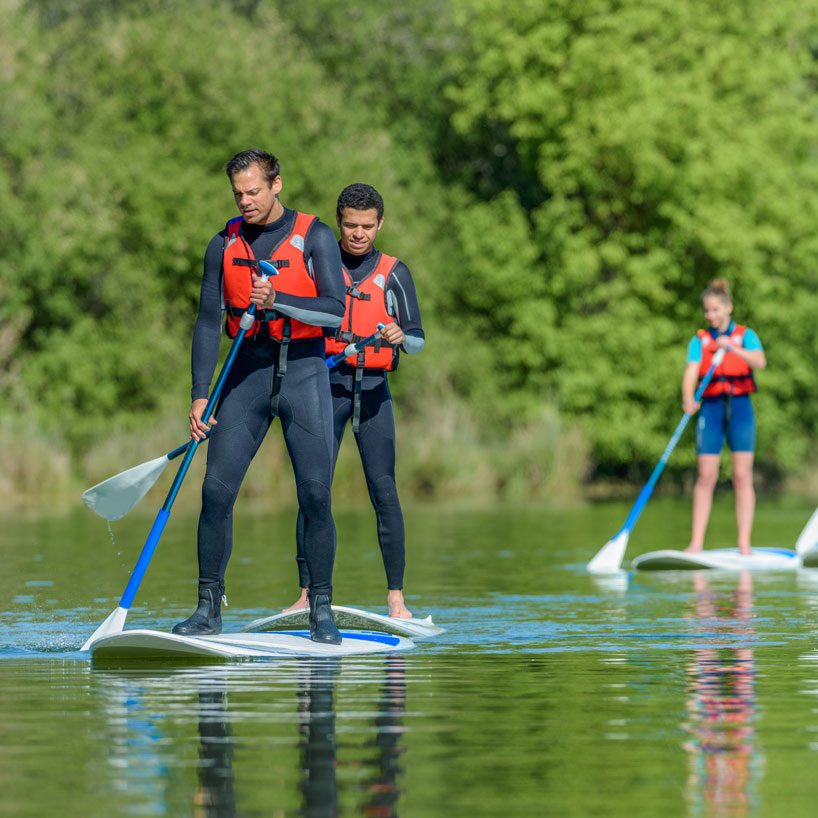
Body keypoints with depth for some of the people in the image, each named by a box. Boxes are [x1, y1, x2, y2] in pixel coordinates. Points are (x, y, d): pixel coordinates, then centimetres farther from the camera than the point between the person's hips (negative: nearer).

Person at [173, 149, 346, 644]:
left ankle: (322, 610, 4)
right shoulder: (225, 245, 7)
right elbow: (209, 323, 7)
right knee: (217, 489, -6)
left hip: (304, 371, -3)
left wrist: (277, 300, -26)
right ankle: (209, 608, 2)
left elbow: (336, 312, -12)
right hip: (247, 372, 3)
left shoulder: (314, 238, -3)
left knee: (315, 493, -8)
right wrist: (200, 395, -1)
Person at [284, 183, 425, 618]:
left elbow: (417, 340, 3)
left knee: (384, 489, -6)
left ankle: (396, 597, -2)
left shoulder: (394, 273, 9)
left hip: (373, 388, 0)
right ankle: (307, 594, -5)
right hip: (326, 383, 0)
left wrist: (400, 337, -18)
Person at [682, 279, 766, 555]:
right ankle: (696, 542, -2)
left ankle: (744, 543, -2)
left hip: (740, 407, -1)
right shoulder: (699, 341, 9)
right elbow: (691, 372, -6)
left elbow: (760, 361, -13)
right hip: (710, 408, 1)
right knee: (706, 476, -3)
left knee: (742, 476, -3)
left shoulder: (745, 336, 6)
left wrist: (733, 348, -28)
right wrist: (688, 399, -26)